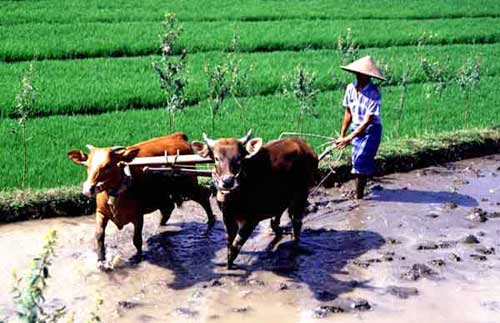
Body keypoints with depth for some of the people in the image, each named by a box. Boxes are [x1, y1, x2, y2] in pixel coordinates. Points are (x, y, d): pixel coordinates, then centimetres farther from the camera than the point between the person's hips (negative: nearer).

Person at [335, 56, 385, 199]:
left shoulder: (373, 93, -21)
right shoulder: (351, 88, -4)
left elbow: (368, 120, -23)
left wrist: (349, 138, -26)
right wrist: (342, 135, 5)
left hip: (371, 130, -6)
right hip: (356, 129, 6)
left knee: (361, 162, -13)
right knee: (357, 162, 11)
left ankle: (358, 196, -5)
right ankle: (358, 191, 23)